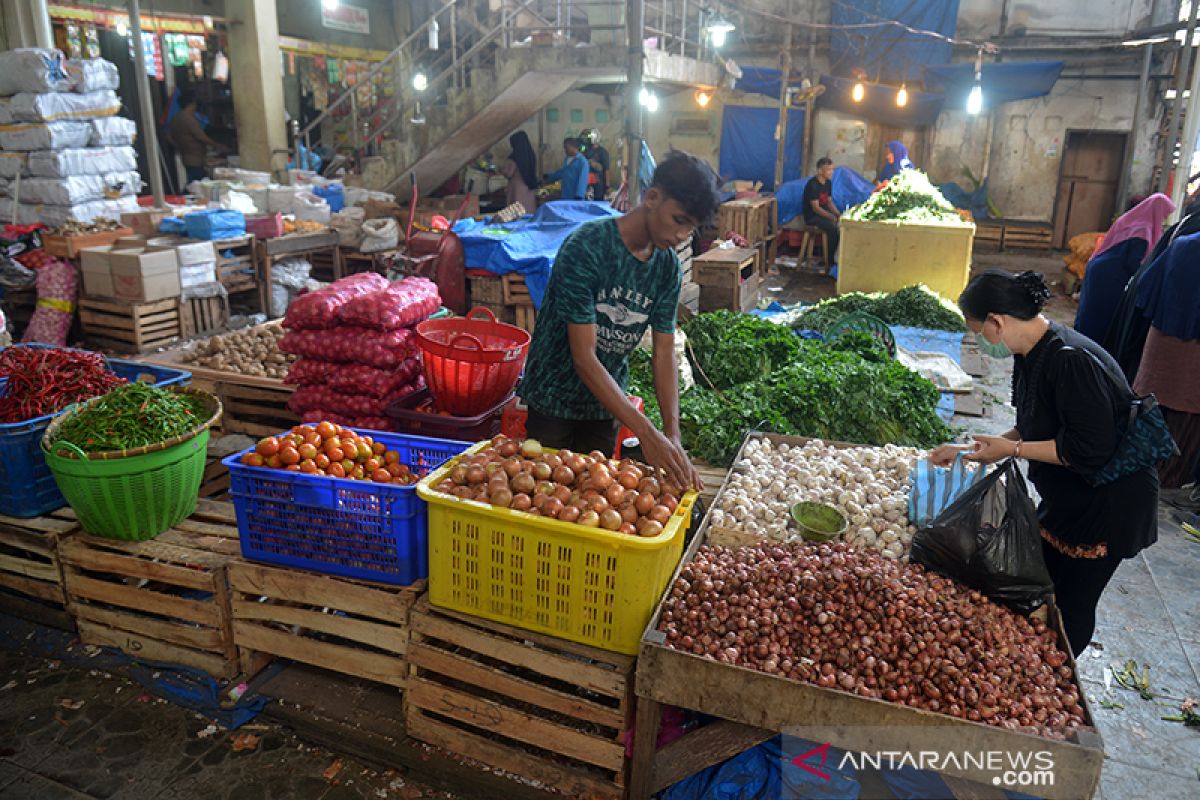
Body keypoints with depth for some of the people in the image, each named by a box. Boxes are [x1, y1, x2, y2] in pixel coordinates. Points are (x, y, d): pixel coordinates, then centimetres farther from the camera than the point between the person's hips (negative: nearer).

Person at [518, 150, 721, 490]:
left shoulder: (668, 266, -6)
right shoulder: (586, 247, -25)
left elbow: (664, 353, -6)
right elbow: (584, 357, -28)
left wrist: (673, 436, -20)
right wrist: (647, 433, -33)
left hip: (606, 400, 5)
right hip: (554, 397, -5)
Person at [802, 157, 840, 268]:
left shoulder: (828, 182, 5)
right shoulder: (812, 185, -20)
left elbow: (829, 202, 13)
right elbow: (816, 208, -23)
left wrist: (839, 215, -4)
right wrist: (833, 218, -25)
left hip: (824, 212, 8)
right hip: (812, 216, -7)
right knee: (833, 227, -29)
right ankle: (831, 259, -16)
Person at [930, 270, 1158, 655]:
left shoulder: (1071, 361, -30)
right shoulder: (1032, 356, 1)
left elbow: (1091, 449, -30)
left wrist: (1011, 449, -22)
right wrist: (967, 450, 5)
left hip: (1109, 505, -9)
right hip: (1065, 500, 9)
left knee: (1071, 608, 6)